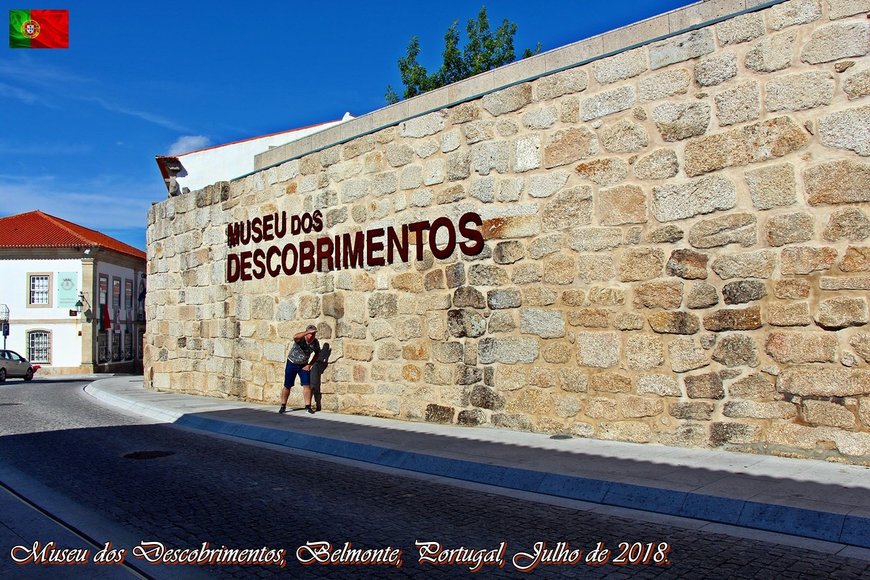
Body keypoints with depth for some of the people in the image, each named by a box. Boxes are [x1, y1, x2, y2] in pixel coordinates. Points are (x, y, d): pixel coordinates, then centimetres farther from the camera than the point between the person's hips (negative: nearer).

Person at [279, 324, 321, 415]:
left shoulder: (315, 342, -11)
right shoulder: (300, 339, -25)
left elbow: (317, 354, 7)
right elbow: (295, 337, -51)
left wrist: (309, 365, -3)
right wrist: (308, 332, -55)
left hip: (304, 365, 3)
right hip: (292, 363, -3)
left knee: (307, 385, -8)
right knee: (287, 386, 2)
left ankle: (308, 406, 0)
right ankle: (283, 406, 16)